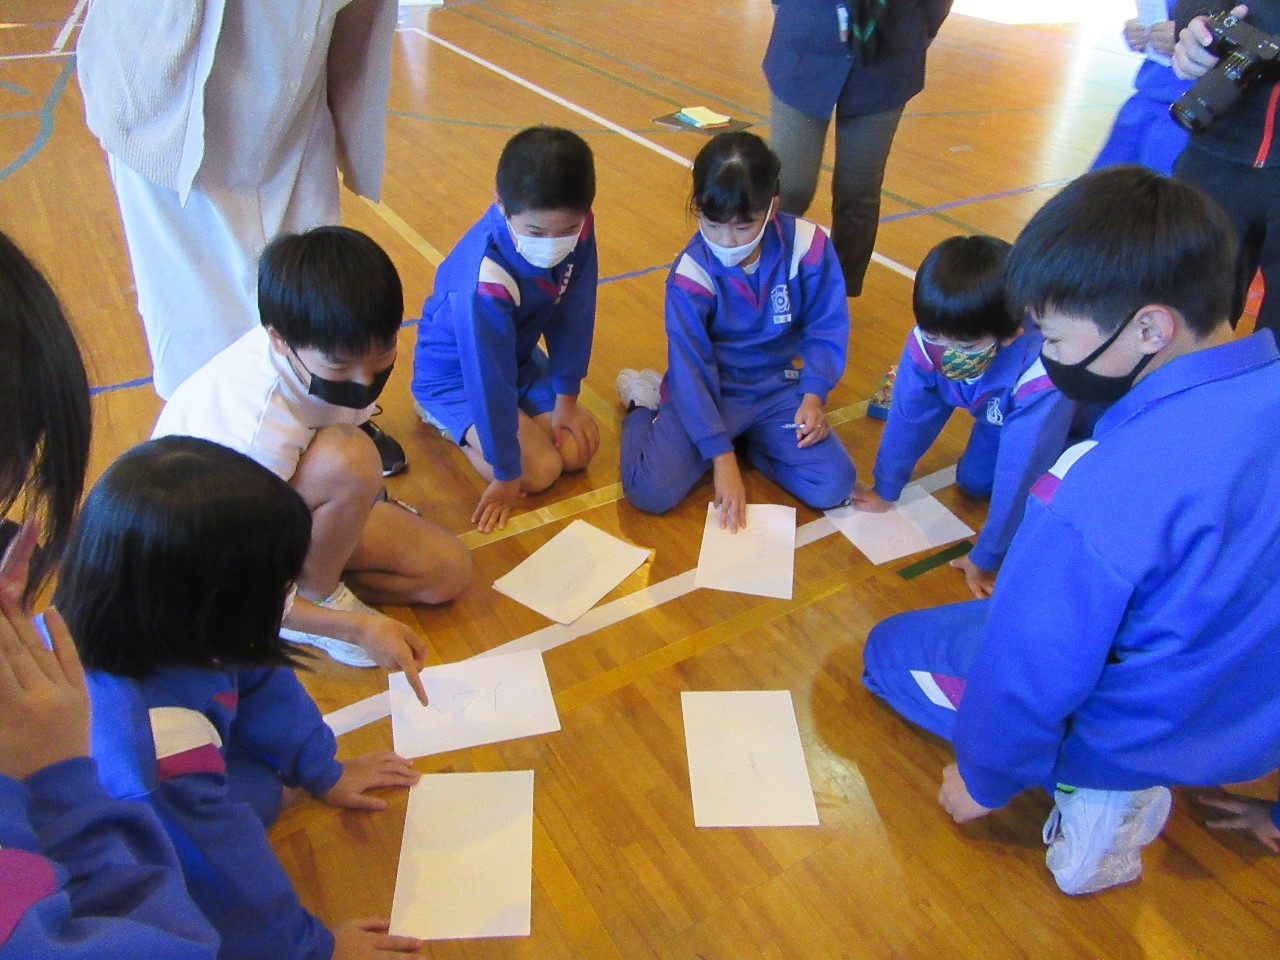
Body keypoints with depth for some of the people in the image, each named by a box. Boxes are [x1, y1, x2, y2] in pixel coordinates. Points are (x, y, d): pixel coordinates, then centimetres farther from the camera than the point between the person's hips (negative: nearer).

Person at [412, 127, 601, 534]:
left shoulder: (577, 226, -22)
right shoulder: (484, 282, -39)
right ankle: (444, 418, 6)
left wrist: (566, 397, -5)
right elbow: (490, 379, -33)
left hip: (521, 356, 6)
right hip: (457, 373, -6)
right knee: (540, 470, -17)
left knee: (579, 449, -7)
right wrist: (506, 476, -23)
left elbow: (574, 313, -10)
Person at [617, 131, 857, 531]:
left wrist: (813, 395, -17)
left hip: (777, 388, 3)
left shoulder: (806, 245, -14)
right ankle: (645, 404, 10)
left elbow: (826, 329, -2)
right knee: (650, 491, -22)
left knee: (834, 486, -17)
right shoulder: (690, 273, -17)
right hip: (708, 390, -2)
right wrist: (722, 458, -24)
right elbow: (691, 366, -18)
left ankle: (748, 439, 8)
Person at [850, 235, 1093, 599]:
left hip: (1081, 419, -4)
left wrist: (987, 559, -29)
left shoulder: (1042, 374, -46)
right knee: (973, 481, 8)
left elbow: (1023, 474, -38)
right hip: (1002, 412, 5)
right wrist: (885, 491, -4)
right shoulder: (927, 342, -32)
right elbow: (908, 416, -16)